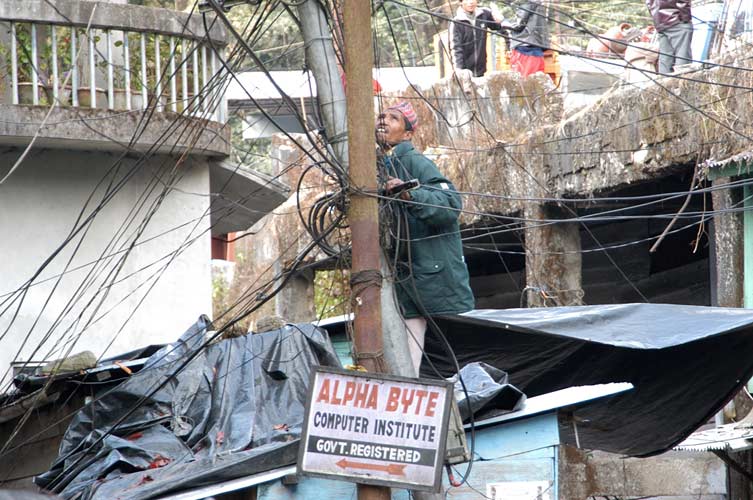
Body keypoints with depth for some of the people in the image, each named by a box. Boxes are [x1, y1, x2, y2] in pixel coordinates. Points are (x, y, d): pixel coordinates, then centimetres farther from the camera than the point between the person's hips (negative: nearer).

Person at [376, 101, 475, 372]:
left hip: (437, 268, -7)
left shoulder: (415, 162, -9)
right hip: (404, 276, 7)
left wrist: (411, 195, -31)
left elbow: (452, 203, -22)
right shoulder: (377, 167, 13)